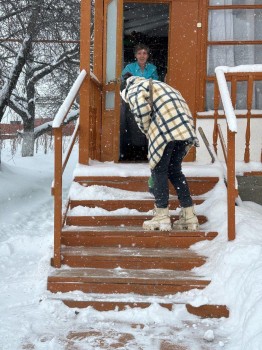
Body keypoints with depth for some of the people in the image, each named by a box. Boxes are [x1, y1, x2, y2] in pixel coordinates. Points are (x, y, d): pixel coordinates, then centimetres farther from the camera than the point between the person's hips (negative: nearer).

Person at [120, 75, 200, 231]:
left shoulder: (133, 90, 12)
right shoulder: (155, 85, 36)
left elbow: (141, 109, -13)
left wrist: (148, 132, 2)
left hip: (165, 129, -7)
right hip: (185, 127, 8)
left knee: (159, 171, 4)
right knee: (175, 170, 15)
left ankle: (162, 218, 4)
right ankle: (189, 217, 14)